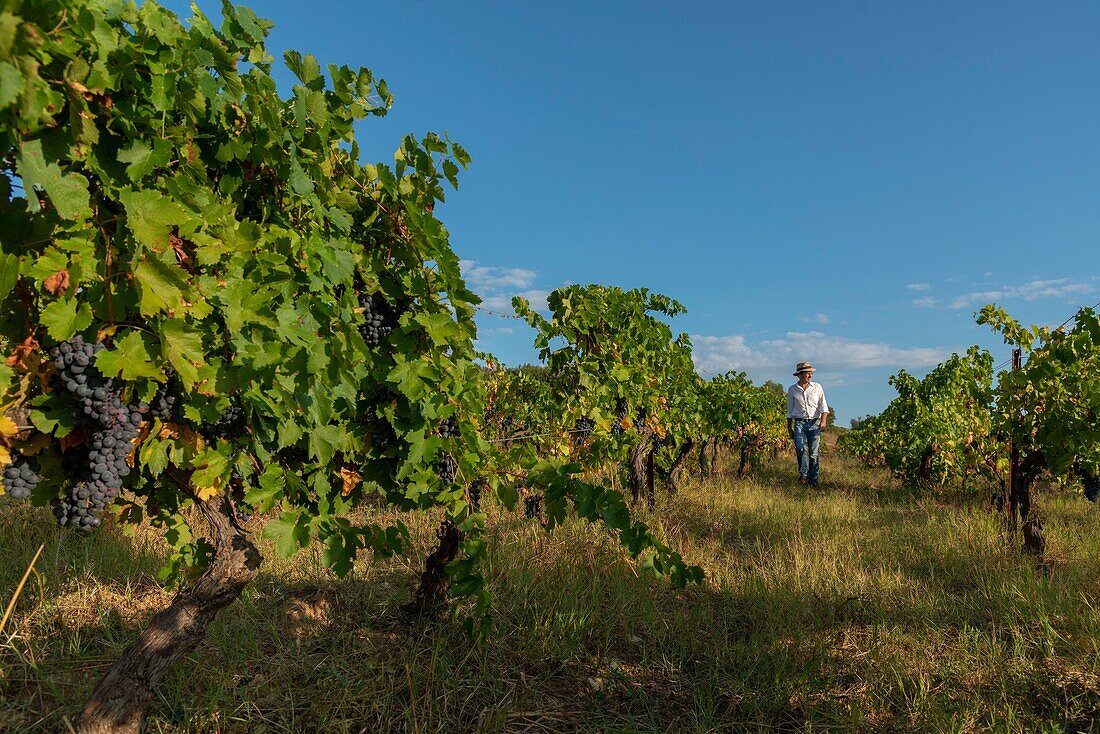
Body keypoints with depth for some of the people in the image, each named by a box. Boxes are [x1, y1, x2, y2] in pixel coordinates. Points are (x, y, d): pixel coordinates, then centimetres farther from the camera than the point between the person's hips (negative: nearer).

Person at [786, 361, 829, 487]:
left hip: (814, 423, 0)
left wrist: (823, 421, -15)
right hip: (799, 423, 0)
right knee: (801, 448, -20)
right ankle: (803, 474, -13)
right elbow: (789, 411, 15)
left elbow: (824, 406, 2)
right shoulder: (792, 390, 8)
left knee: (814, 452, -3)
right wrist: (789, 428, 13)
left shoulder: (817, 387, 7)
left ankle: (813, 479, 3)